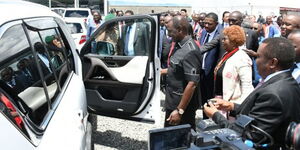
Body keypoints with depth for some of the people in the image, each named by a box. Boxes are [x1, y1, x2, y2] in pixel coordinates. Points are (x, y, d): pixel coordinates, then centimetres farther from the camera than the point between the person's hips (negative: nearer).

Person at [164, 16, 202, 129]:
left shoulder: (190, 52, -23)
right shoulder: (179, 45, 5)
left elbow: (192, 84, -27)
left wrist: (179, 110, -26)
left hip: (183, 106, -9)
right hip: (172, 103, 9)